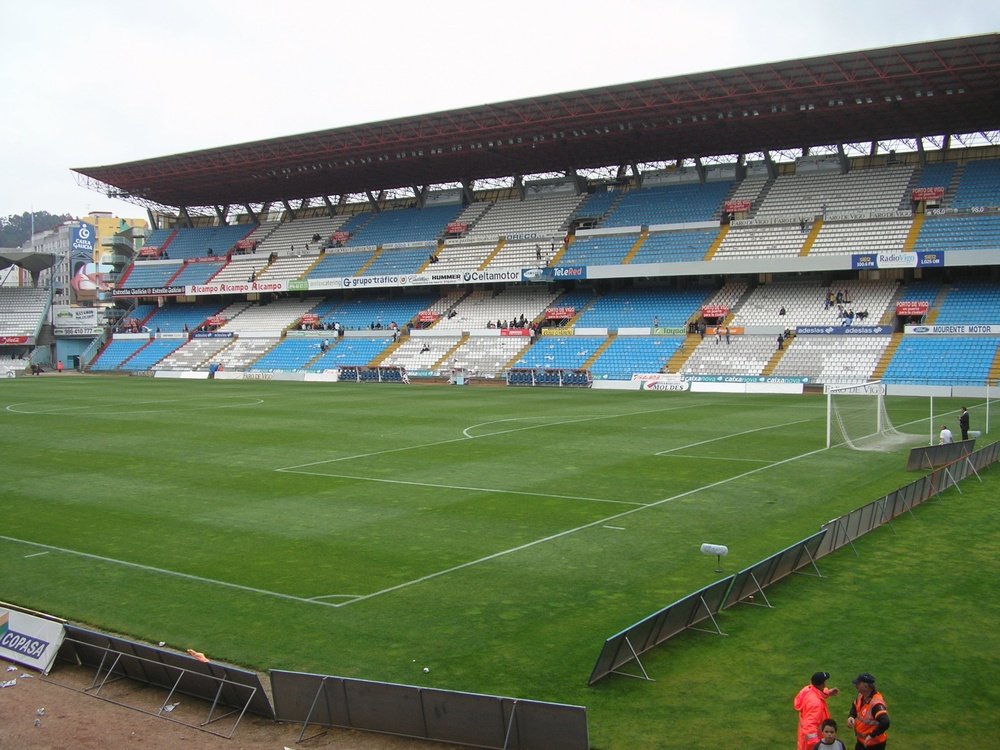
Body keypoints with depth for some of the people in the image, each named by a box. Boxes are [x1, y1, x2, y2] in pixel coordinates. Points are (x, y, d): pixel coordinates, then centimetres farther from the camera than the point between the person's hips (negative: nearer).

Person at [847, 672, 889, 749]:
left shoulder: (876, 703, -32)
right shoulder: (861, 696, -4)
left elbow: (885, 723, -43)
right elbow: (855, 706, 17)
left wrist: (872, 735, -35)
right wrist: (851, 716, -3)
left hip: (874, 745, -9)